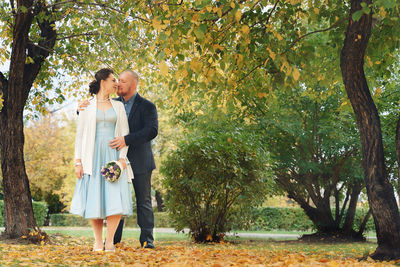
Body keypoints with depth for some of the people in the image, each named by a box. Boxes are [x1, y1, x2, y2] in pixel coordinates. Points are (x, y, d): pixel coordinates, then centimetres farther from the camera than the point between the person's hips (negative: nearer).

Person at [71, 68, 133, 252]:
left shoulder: (118, 106, 13)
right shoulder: (87, 106, 8)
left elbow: (125, 133, 8)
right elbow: (80, 135, 6)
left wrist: (122, 157, -5)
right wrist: (78, 161, -3)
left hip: (113, 155, 1)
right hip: (93, 156, -1)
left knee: (116, 199, -10)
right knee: (94, 198, -2)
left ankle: (109, 241, -2)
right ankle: (98, 242, 9)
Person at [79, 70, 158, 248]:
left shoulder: (147, 106, -4)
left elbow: (152, 130, -18)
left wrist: (127, 139, -29)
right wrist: (82, 109, -7)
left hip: (139, 162, -3)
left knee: (144, 201, 3)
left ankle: (147, 239, 9)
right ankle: (113, 239, 10)